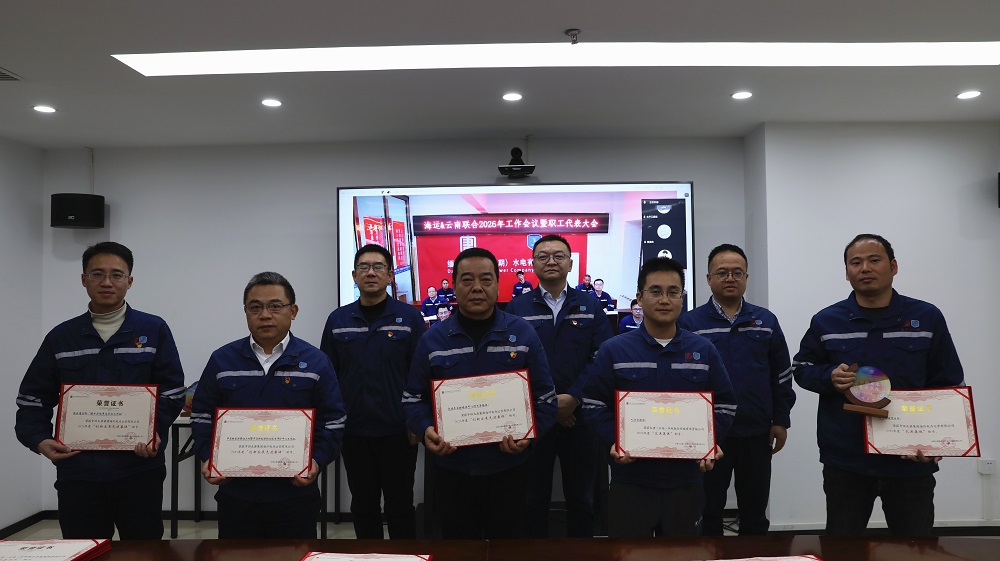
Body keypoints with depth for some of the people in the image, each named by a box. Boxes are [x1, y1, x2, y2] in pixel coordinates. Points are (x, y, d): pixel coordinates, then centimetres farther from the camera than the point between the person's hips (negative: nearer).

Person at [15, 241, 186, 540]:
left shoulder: (153, 330, 1)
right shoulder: (61, 336, 9)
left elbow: (172, 390, -2)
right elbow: (33, 397, 10)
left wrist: (156, 432, -17)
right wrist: (39, 439, -7)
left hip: (139, 469, -2)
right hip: (77, 471, 2)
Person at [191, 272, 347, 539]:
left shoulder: (316, 362, -1)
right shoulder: (221, 360, 4)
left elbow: (333, 421, 0)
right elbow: (202, 416, 9)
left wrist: (317, 460, -14)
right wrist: (207, 457, -6)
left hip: (296, 493, -1)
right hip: (235, 492, 1)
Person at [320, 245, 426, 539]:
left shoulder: (409, 317, -4)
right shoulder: (338, 320, 4)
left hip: (397, 432, -2)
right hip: (353, 432, 3)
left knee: (400, 506, 10)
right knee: (363, 505, 15)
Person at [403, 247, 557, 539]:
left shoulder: (523, 334, -1)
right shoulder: (432, 340, 0)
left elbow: (545, 395, 2)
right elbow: (413, 398, 5)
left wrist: (529, 434, -15)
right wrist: (426, 430, -15)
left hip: (507, 467, 0)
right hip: (452, 468, 0)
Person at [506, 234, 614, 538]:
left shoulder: (591, 305, 5)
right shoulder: (517, 308, 2)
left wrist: (573, 398, -15)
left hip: (580, 416, 1)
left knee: (581, 498, 14)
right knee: (534, 498, 11)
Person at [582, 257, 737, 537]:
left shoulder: (704, 351, 6)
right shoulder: (613, 350, 0)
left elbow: (725, 405, 9)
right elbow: (594, 404, 0)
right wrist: (612, 443, -15)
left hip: (685, 481, 2)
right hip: (629, 481, -2)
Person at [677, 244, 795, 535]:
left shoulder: (766, 321, 6)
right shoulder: (689, 323, -2)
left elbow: (781, 375, 10)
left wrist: (781, 420, 6)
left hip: (757, 433, 2)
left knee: (755, 511, 14)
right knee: (708, 511, 10)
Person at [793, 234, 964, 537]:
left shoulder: (927, 317, 0)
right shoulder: (826, 321, 0)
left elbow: (949, 385, 3)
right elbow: (801, 368, 11)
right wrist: (829, 377, -12)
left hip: (911, 461, 0)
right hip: (845, 460, 0)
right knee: (841, 538, 12)